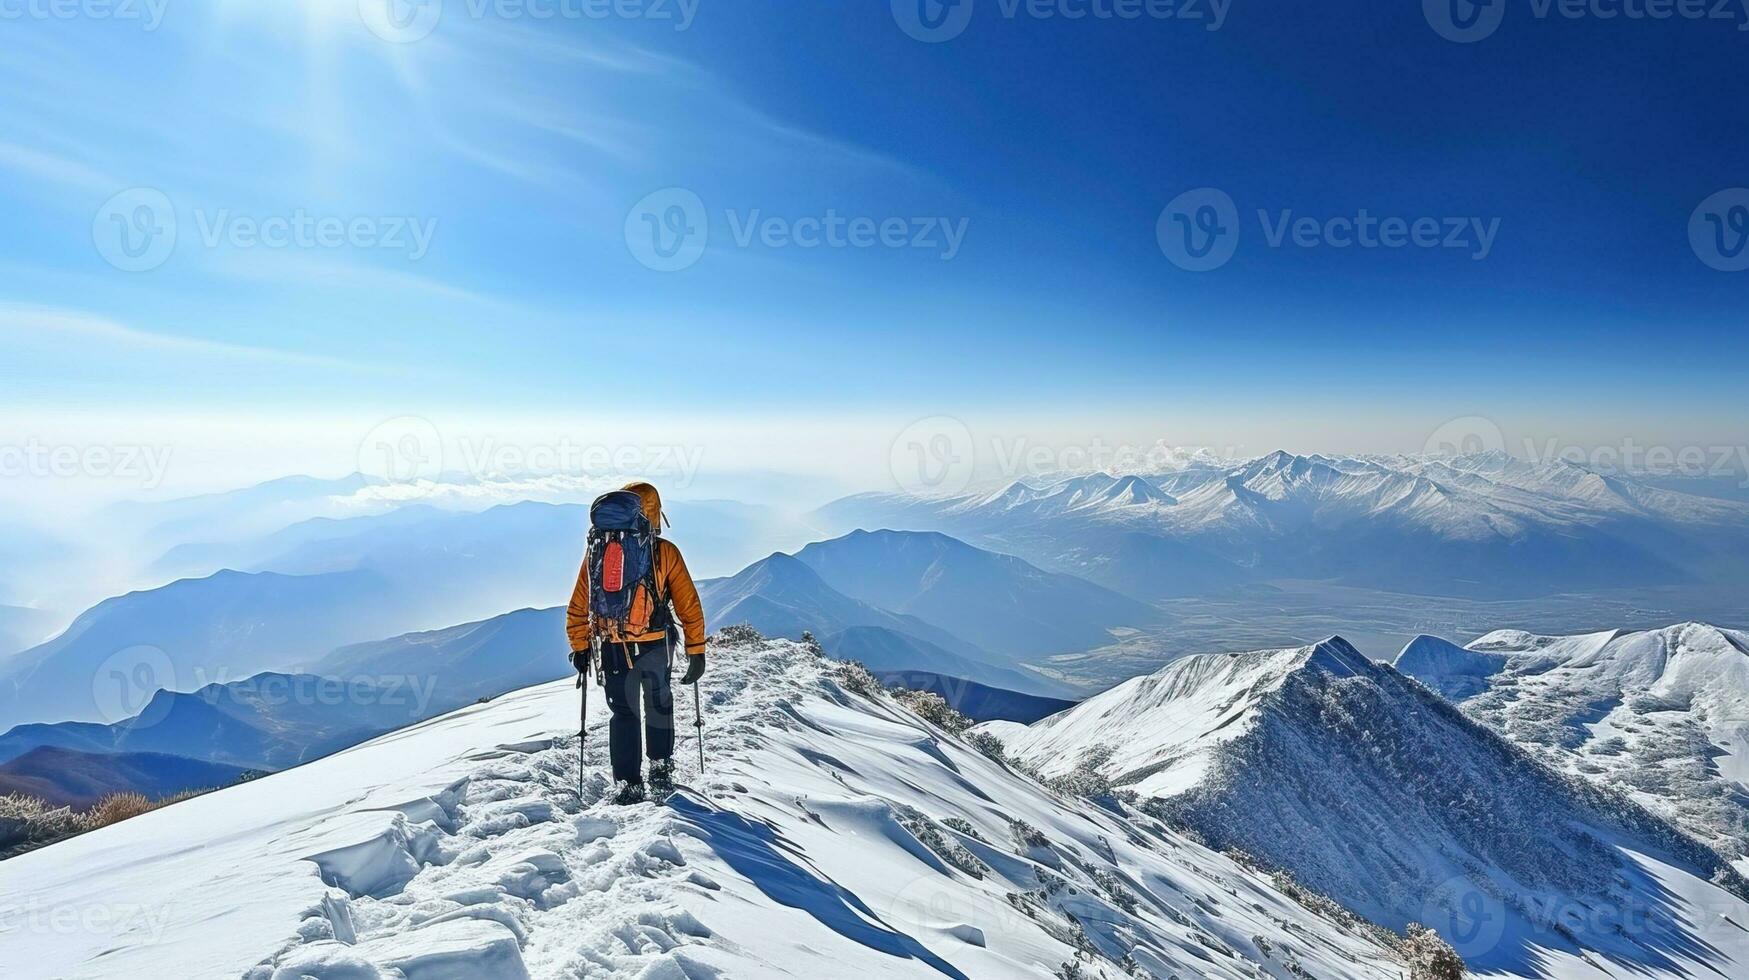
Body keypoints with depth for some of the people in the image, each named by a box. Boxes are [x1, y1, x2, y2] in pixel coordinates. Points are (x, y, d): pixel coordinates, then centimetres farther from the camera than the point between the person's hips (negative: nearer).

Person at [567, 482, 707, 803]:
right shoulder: (666, 552, -11)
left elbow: (579, 606, -2)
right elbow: (689, 606, -7)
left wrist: (580, 647, 8)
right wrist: (697, 652, 1)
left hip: (614, 650, 1)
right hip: (657, 646, 0)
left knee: (624, 713, 14)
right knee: (659, 706, 21)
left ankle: (628, 787, 13)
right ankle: (660, 772, 30)